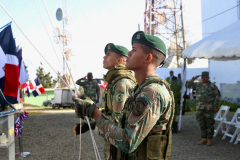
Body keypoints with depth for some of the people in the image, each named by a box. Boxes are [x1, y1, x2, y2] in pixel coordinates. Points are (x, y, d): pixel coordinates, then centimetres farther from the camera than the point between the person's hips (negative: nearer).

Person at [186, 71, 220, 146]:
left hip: (209, 108, -5)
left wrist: (216, 106, -7)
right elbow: (188, 85, 12)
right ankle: (204, 139, 17)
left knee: (209, 124, -1)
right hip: (199, 108, 5)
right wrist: (193, 78, 1)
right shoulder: (198, 85, 13)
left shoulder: (212, 86, 0)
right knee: (202, 124, 8)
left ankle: (209, 139, 7)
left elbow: (217, 96, -1)